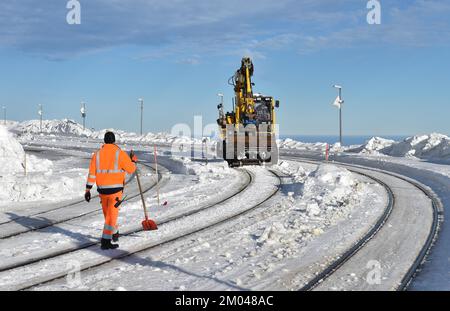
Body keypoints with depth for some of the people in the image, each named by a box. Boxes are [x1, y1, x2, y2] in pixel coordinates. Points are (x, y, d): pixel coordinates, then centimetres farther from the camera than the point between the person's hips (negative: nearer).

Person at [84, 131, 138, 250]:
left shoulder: (97, 154, 3)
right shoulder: (120, 154, -8)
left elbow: (92, 173, 2)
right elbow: (131, 169, 0)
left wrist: (88, 189, 5)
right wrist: (133, 160, 20)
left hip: (102, 189, 5)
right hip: (115, 189, -4)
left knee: (107, 213, 20)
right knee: (112, 215, -1)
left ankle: (114, 233, 41)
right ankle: (106, 241, -6)